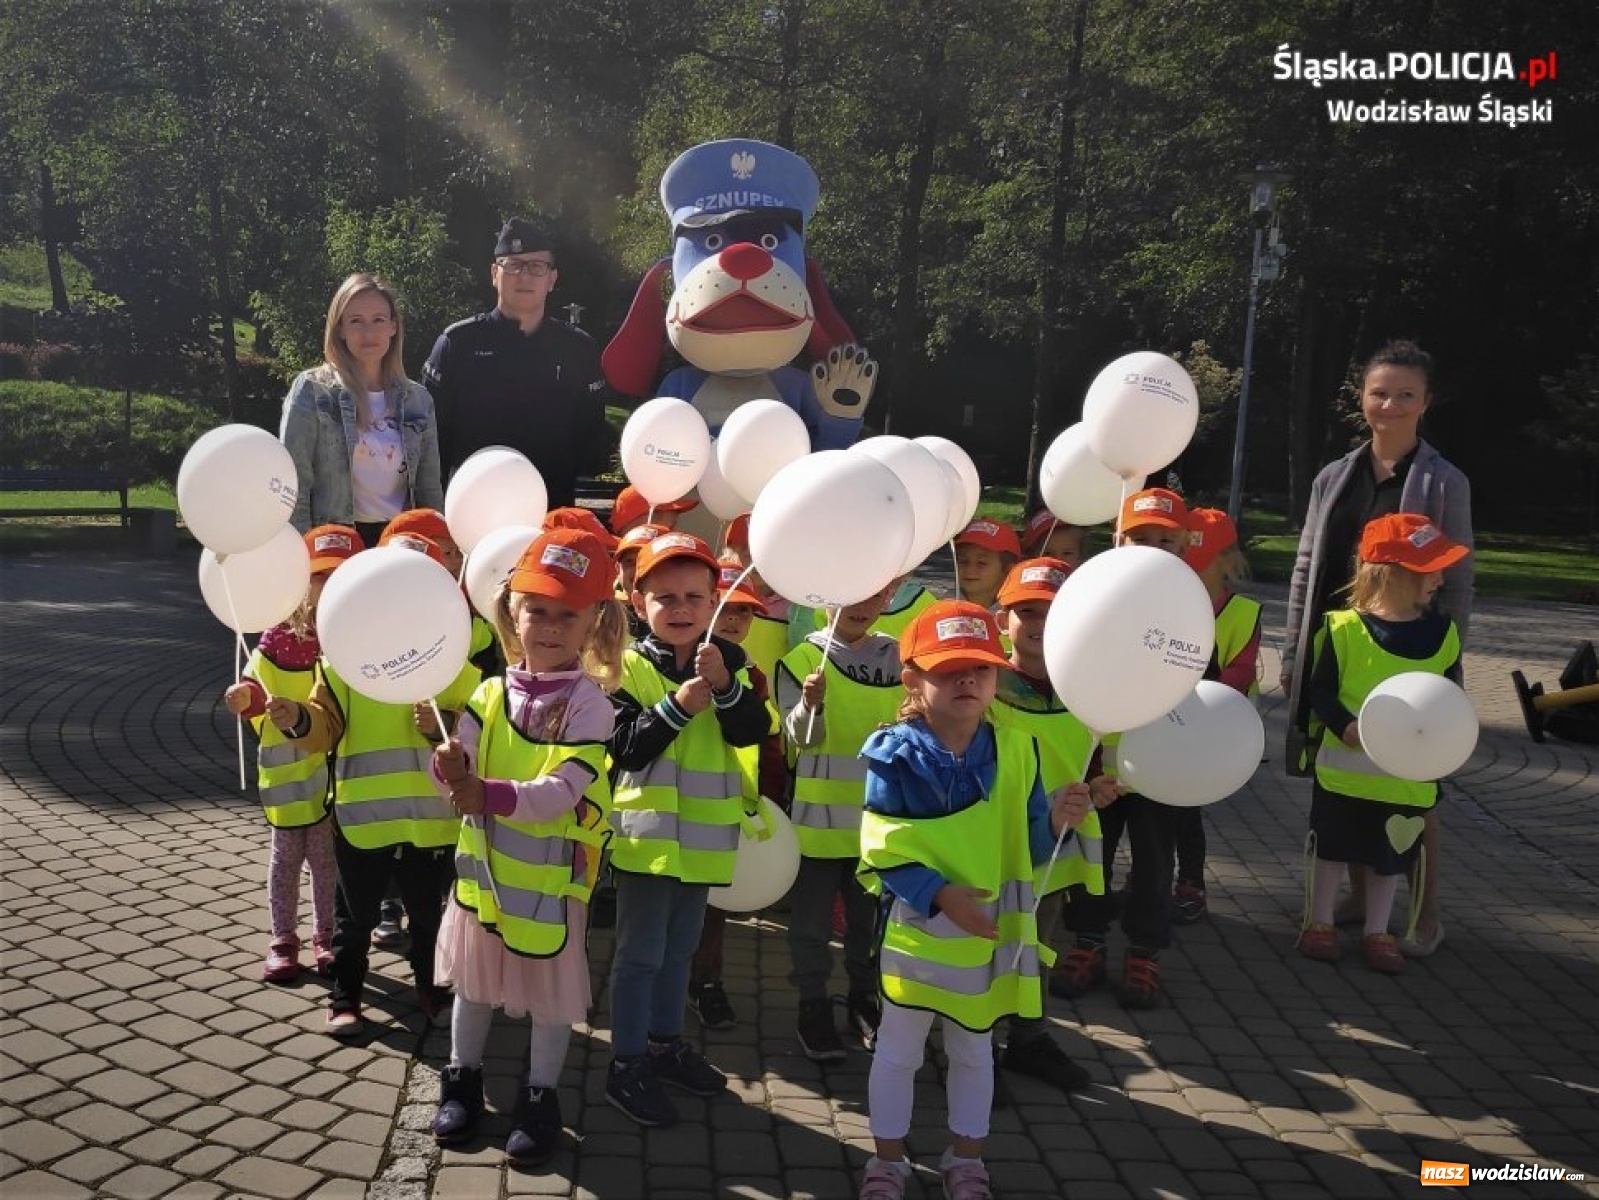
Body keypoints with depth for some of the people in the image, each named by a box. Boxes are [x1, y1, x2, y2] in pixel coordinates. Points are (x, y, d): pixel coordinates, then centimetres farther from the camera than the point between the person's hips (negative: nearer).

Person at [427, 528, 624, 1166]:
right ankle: (462, 1080, 39)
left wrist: (491, 795, -39)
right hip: (484, 862, 4)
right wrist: (452, 772, -32)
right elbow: (455, 775, -8)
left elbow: (565, 788, -26)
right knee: (473, 977, 19)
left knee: (550, 989, 11)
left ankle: (540, 1097, 29)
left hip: (551, 871, -4)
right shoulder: (491, 695, -3)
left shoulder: (589, 701, -16)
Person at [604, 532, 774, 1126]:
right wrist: (679, 706, -27)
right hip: (647, 832, -5)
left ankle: (665, 1042, 37)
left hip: (703, 832, 5)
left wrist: (724, 685, -27)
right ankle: (626, 1066, 15)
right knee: (640, 954, 3)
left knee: (681, 947, 20)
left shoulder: (728, 662, 0)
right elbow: (624, 747, -17)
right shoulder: (629, 665, -11)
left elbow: (753, 731, -12)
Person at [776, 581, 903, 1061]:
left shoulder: (898, 656, 2)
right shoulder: (802, 657, -9)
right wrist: (810, 705, -38)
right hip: (818, 815, -3)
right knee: (812, 919, 8)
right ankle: (813, 1007, 24)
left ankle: (864, 997, 35)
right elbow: (801, 736, -17)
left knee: (870, 914, 17)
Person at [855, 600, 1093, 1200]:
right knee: (898, 1051, 13)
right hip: (915, 930, -3)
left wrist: (1057, 820, -22)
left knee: (974, 1051, 20)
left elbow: (1029, 847, -2)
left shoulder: (1014, 751, -5)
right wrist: (939, 895, -28)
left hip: (991, 933, 3)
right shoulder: (894, 755, -16)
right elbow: (882, 852, -17)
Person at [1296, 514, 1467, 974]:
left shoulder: (1442, 634, -3)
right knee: (1332, 847, 13)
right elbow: (1320, 691, -9)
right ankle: (1319, 922, 30)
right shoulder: (1343, 628, -13)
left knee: (1391, 856, 15)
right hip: (1343, 769, -3)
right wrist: (1346, 728, -24)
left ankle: (1377, 932, 31)